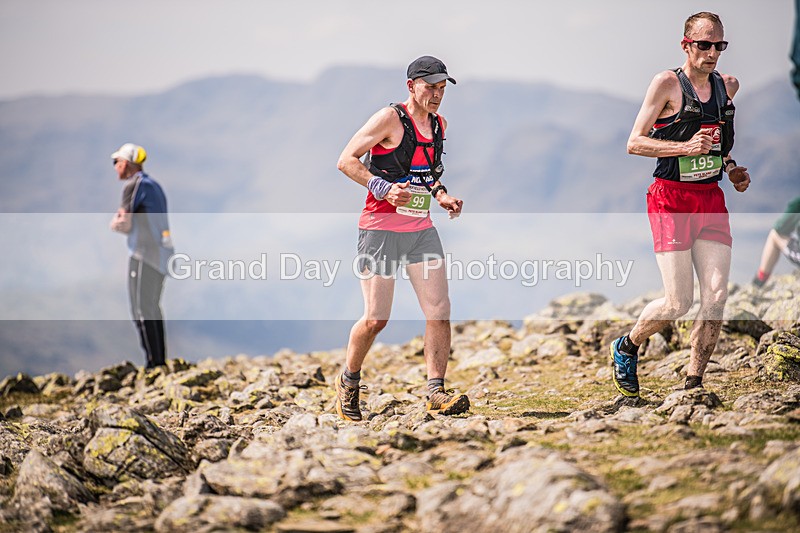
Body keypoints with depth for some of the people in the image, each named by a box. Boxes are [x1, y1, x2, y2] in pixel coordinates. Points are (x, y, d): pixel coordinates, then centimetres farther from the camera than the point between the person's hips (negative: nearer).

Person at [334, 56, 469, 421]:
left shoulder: (439, 124, 12)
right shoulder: (390, 119, -10)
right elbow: (346, 161, -11)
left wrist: (440, 195, 9)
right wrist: (384, 188, -23)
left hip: (422, 229, 6)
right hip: (381, 228, -6)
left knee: (439, 311, -6)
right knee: (376, 319, -6)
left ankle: (436, 394, -3)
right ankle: (348, 380, 18)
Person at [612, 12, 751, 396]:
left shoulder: (728, 86, 12)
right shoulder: (668, 84, -7)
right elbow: (634, 143, -9)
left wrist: (732, 169, 10)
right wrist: (686, 147, -20)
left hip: (711, 199, 6)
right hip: (671, 199, -6)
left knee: (716, 296, -7)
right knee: (679, 303, -8)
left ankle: (692, 384, 5)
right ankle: (626, 348, 20)